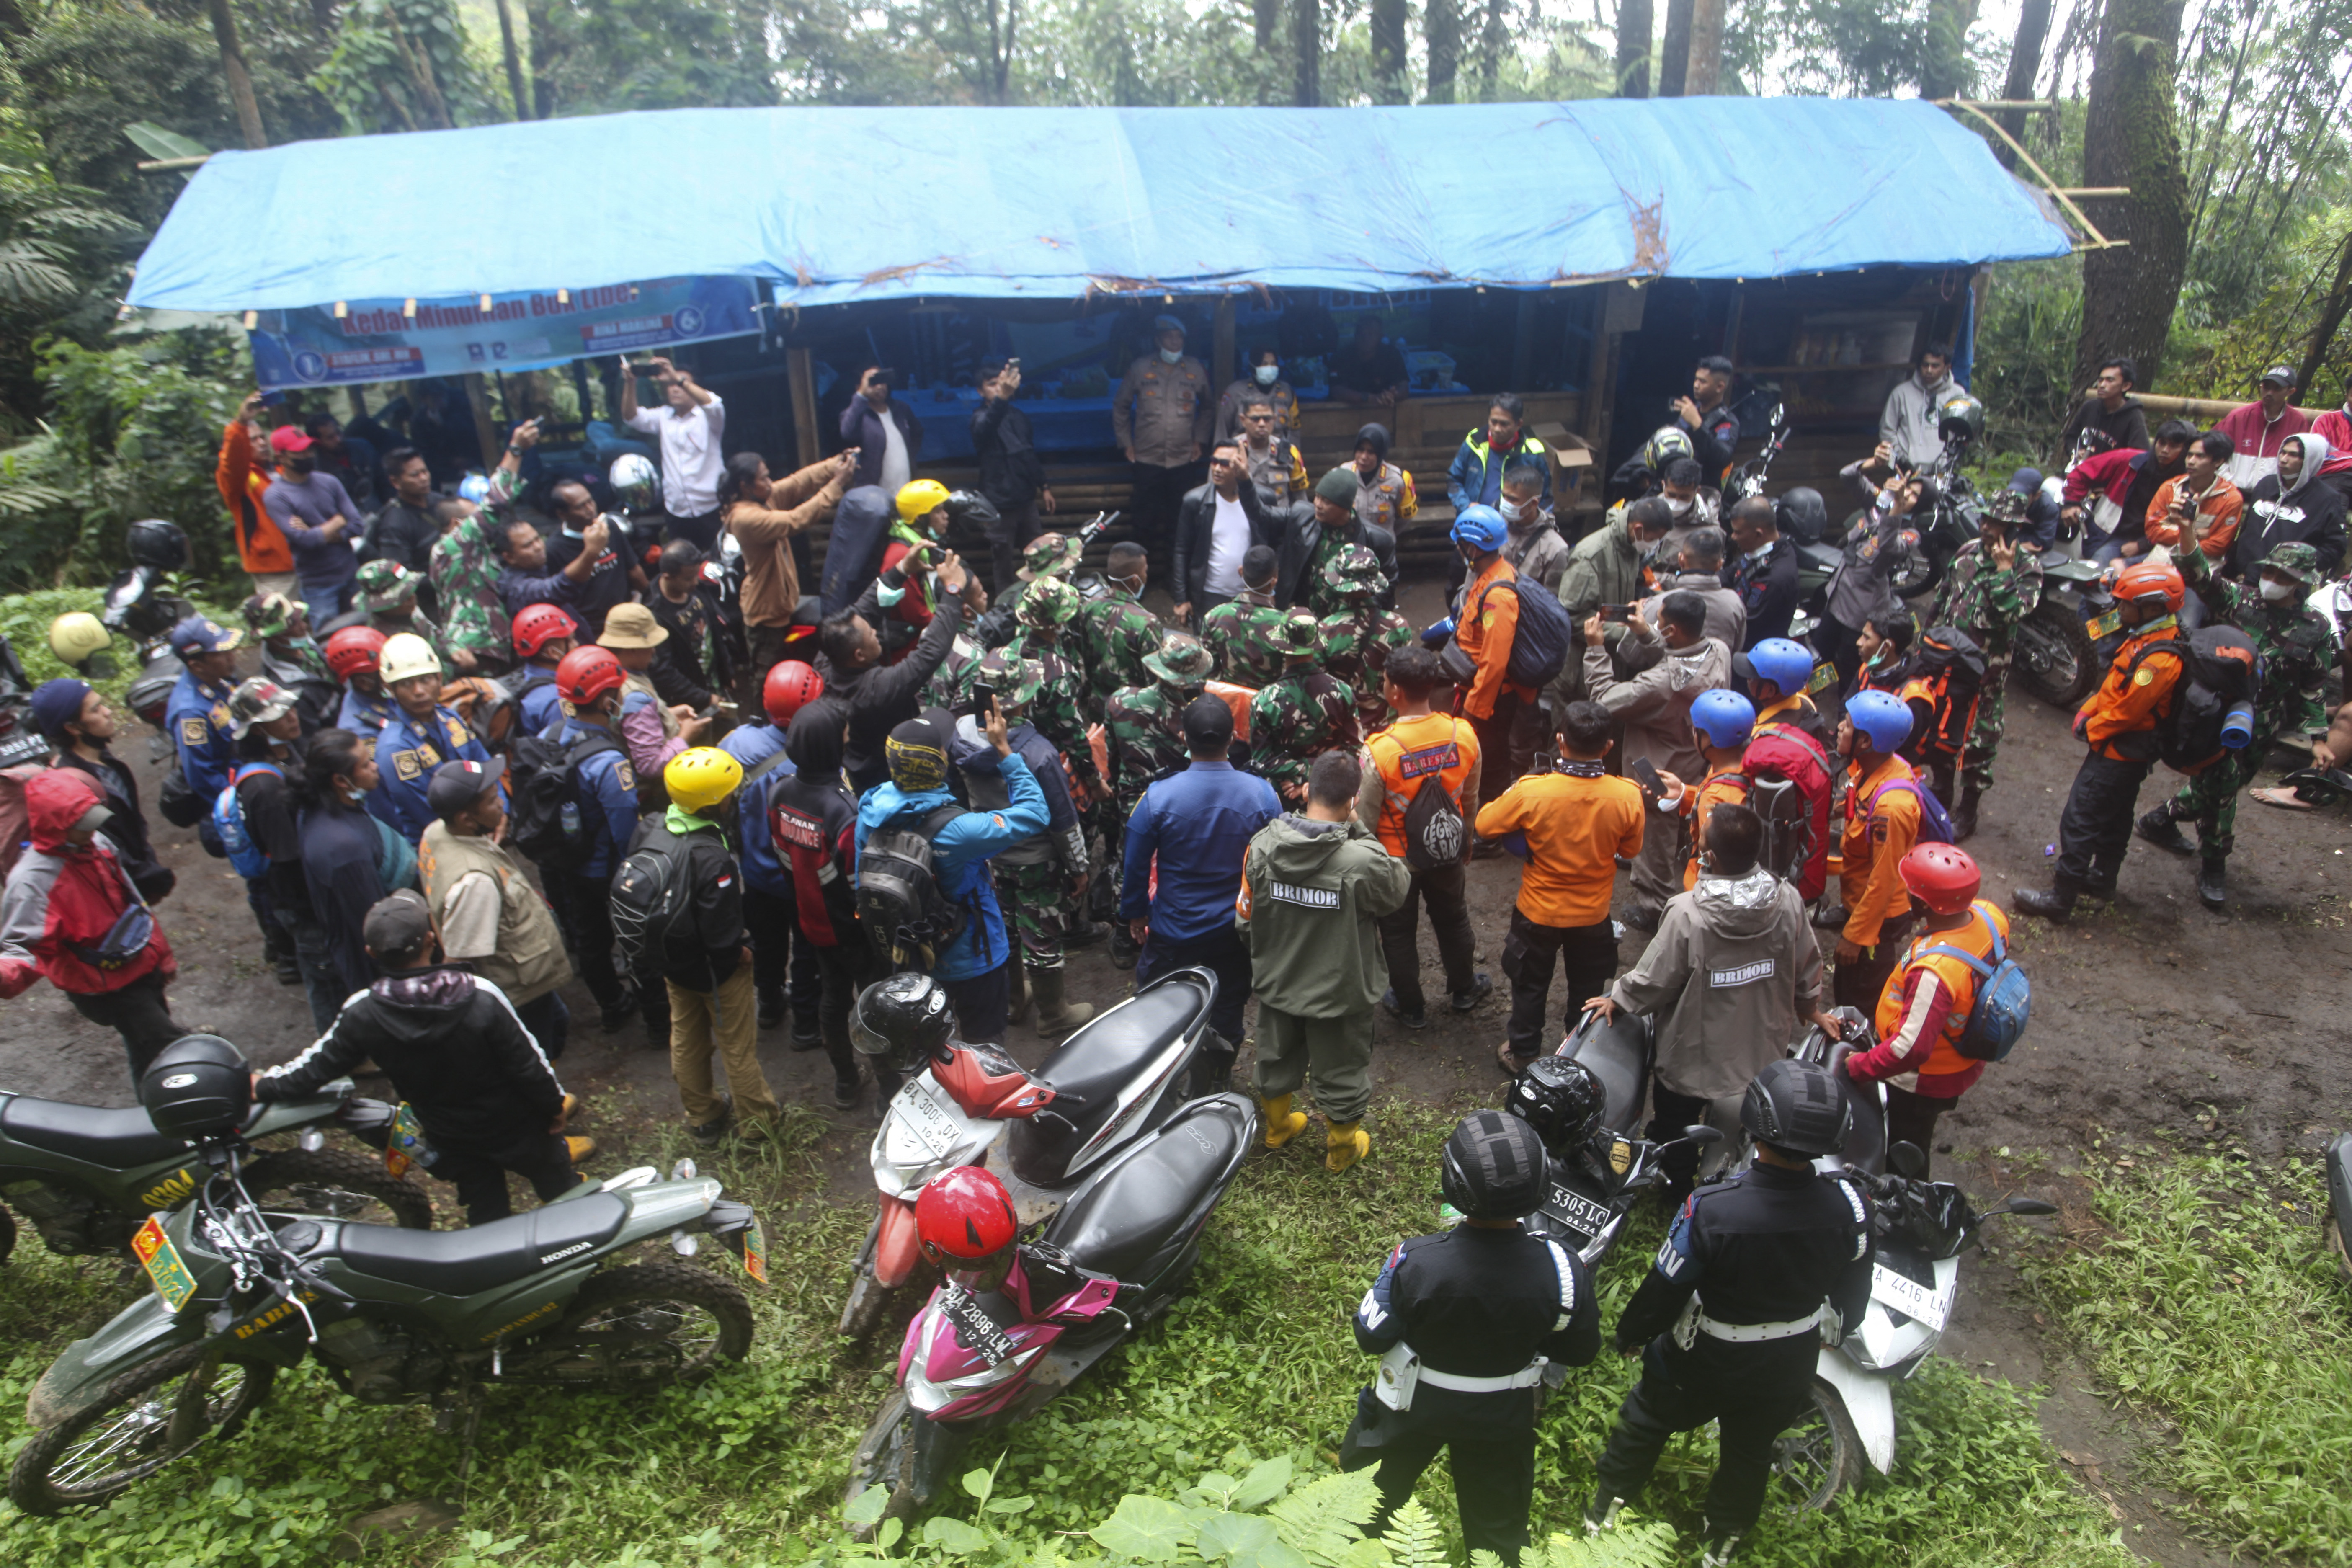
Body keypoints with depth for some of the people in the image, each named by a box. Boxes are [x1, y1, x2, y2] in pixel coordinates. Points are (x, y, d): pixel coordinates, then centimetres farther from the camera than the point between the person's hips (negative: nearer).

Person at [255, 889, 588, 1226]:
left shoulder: (361, 1015, -20)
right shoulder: (482, 998, -29)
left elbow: (316, 1066, -5)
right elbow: (528, 1063, -20)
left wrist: (265, 1086, 15)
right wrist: (554, 1105, -4)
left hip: (451, 1142, 3)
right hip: (515, 1130, -3)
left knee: (485, 1211, 24)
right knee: (561, 1192, 19)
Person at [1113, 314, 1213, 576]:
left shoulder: (1195, 370, 5)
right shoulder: (1140, 368, 1)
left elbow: (1208, 408, 17)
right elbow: (1120, 406, 9)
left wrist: (1200, 440, 7)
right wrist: (1126, 443, 3)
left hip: (1184, 459, 1)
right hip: (1147, 458, -1)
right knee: (1147, 516, 1)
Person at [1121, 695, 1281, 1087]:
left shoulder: (1158, 797, -20)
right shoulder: (1262, 793, -14)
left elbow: (1135, 865, -9)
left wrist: (1135, 914, 9)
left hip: (1174, 928, -2)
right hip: (1239, 927, 2)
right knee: (1228, 1010, 19)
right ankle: (1214, 1083, 33)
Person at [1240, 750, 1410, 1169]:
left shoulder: (1262, 846, -18)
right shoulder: (1363, 860, -32)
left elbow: (1246, 919, -6)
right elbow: (1398, 888, -9)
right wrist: (1359, 831, -11)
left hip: (1276, 984, 4)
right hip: (1340, 991, -4)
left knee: (1277, 1059, 28)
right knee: (1341, 1072, 20)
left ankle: (1277, 1125, 53)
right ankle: (1342, 1146, 42)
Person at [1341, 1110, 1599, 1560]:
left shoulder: (1416, 1262, -36)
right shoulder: (1563, 1270, -30)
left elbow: (1372, 1338, -20)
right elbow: (1581, 1351, -11)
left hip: (1413, 1406, -1)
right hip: (1504, 1417, 1)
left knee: (1370, 1503, 30)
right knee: (1498, 1527, 30)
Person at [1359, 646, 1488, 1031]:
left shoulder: (1379, 751, -32)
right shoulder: (1464, 735, -18)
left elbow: (1365, 820, -19)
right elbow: (1470, 800, -1)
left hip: (1396, 860, -4)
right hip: (1447, 853, 4)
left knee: (1399, 933, 19)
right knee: (1453, 920, 28)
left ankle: (1410, 1007, 39)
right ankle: (1463, 989, 50)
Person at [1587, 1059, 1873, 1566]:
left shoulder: (1710, 1210, -38)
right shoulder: (1848, 1206, -27)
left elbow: (1664, 1290, -22)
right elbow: (1852, 1297, -6)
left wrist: (1631, 1334, -1)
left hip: (1703, 1362, -3)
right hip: (1788, 1370, 3)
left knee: (1646, 1422, 26)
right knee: (1751, 1449, 30)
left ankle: (1604, 1511, 48)